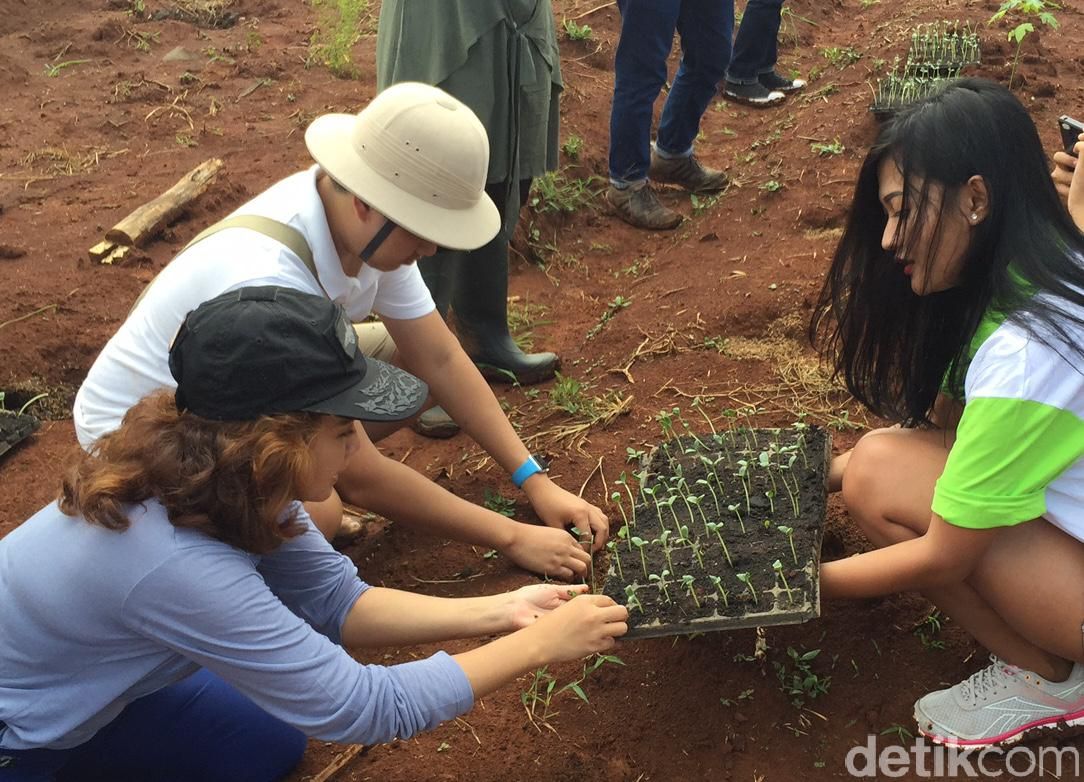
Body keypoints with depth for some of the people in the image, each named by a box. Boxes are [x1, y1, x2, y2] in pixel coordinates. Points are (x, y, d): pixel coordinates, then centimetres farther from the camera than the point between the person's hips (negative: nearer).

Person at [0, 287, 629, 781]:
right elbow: (359, 707, -31)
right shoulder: (179, 564, -40)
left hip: (70, 687, 7)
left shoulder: (208, 470, -16)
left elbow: (333, 599, -8)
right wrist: (537, 645, -25)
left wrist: (501, 612, -17)